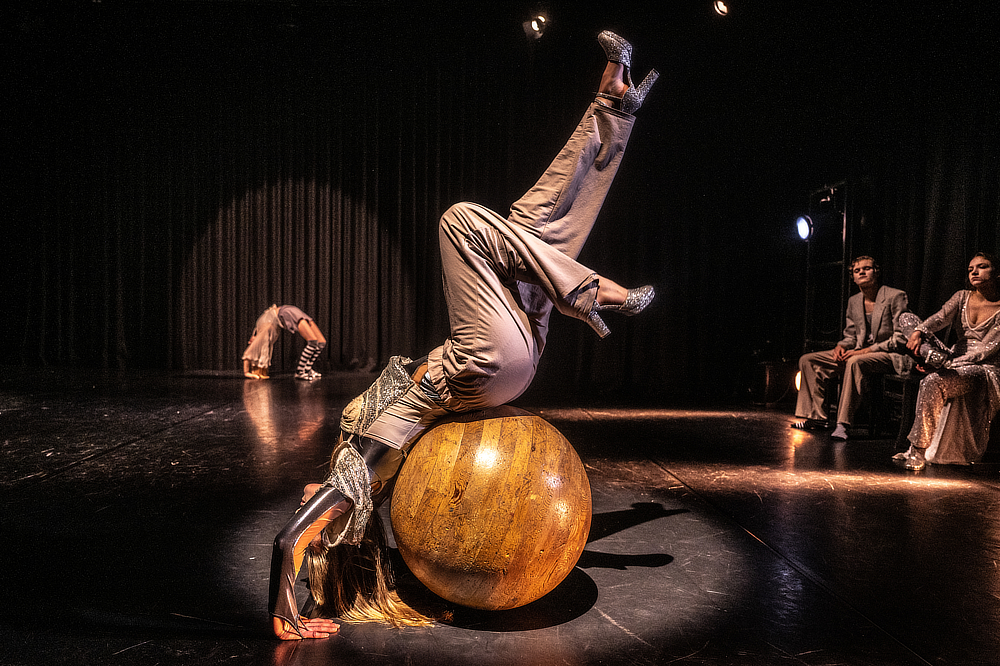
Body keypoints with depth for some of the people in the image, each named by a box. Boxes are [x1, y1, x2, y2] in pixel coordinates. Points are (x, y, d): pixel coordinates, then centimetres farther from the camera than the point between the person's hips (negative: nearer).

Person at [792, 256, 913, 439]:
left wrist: (867, 350, -20)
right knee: (808, 360, -8)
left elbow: (900, 338, -11)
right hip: (860, 353, 7)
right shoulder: (853, 301, 14)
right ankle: (817, 417, -10)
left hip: (890, 356, -7)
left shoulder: (896, 297, -6)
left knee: (855, 361, -40)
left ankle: (843, 423, -38)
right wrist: (841, 346, -4)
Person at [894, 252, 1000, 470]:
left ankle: (918, 451, -31)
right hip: (955, 359, 6)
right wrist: (918, 331, -30)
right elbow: (941, 318, -8)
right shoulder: (962, 297, 10)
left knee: (932, 382, -38)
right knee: (907, 319, -6)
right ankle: (937, 359, -33)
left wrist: (950, 363, -22)